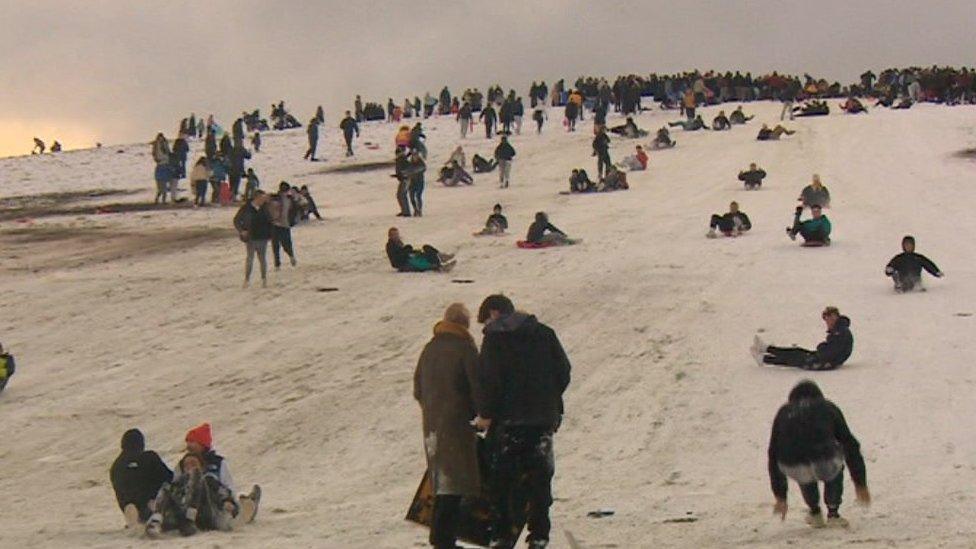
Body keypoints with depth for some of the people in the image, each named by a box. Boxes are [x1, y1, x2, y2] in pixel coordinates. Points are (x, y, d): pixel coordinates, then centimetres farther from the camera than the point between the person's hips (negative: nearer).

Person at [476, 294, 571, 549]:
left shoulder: (494, 337, -2)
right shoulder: (544, 332, 11)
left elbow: (490, 380, -10)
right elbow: (563, 371, 8)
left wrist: (485, 414, -4)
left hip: (508, 418, -4)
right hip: (544, 417, 4)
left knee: (501, 477, 4)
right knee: (539, 475, 8)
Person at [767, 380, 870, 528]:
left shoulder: (784, 412, 30)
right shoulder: (829, 408, 28)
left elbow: (773, 455, 34)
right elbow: (850, 445, 30)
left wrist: (780, 497, 43)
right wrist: (860, 484, 40)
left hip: (793, 469, 2)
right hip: (824, 464, -2)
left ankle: (814, 513, 37)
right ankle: (833, 514, 29)